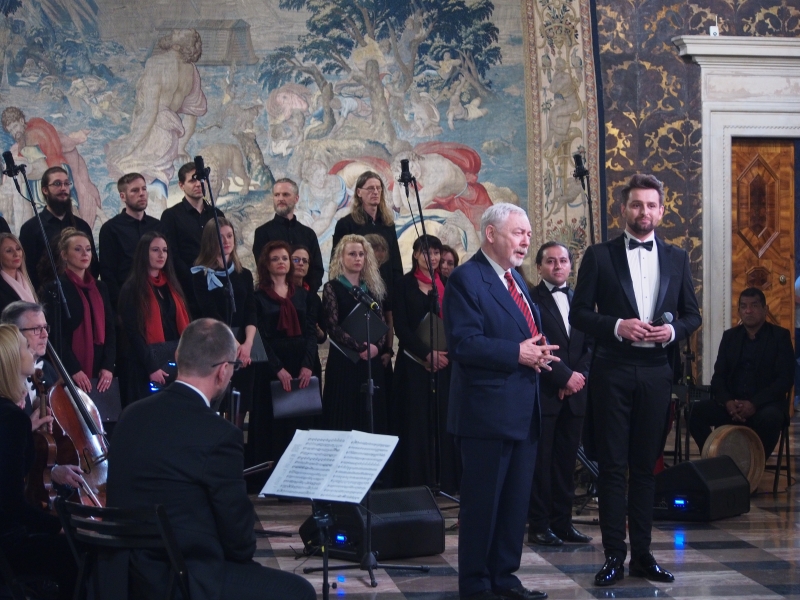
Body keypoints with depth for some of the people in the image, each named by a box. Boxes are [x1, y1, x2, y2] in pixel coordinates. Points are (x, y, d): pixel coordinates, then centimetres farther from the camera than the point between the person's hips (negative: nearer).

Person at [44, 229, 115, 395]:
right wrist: (74, 369, -17)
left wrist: (108, 366, -3)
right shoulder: (56, 289, -2)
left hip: (100, 371, 5)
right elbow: (56, 334, -9)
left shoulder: (100, 288, 14)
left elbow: (110, 329, 9)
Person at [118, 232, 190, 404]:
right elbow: (134, 333, -10)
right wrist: (152, 367, -17)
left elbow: (183, 324, 15)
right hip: (147, 367, -5)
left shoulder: (172, 285, 14)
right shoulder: (132, 289, -5)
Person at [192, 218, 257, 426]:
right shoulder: (201, 275, 0)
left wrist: (247, 344, -12)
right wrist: (233, 345, -17)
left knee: (239, 409, 3)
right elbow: (211, 315, -9)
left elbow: (251, 313, 5)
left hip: (243, 352, 4)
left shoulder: (244, 275, 13)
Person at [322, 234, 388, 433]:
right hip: (344, 361, -5)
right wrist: (360, 347, -15)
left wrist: (376, 346, -8)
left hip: (371, 361, 5)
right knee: (344, 419, -4)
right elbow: (332, 327, -9)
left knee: (371, 418, 3)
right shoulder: (332, 287, -1)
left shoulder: (372, 287, 13)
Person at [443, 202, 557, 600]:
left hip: (523, 411, 9)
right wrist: (518, 353, -21)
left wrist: (538, 351, 1)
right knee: (482, 501, -1)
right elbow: (463, 344, -21)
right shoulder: (466, 279, -12)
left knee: (516, 500, 14)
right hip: (488, 411, -9)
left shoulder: (514, 279, 17)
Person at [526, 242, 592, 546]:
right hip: (543, 393, -5)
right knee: (541, 461, -1)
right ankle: (539, 524, 4)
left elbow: (590, 345, 10)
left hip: (573, 394, 5)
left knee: (566, 461, 7)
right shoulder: (530, 299, -3)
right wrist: (564, 376, -13)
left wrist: (579, 375, -5)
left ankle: (562, 521, 13)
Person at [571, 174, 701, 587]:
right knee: (613, 466, 0)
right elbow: (579, 314, -1)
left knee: (645, 466, 8)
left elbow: (692, 315, 12)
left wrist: (672, 331, -9)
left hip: (655, 372, 3)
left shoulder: (677, 259, 10)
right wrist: (616, 326, -17)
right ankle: (614, 554, 5)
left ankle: (642, 553, 15)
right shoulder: (599, 256, 1)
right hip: (612, 372, -2)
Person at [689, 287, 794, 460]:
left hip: (765, 404, -3)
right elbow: (718, 376, 9)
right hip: (732, 402, 3)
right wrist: (727, 402, -14)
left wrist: (754, 404, -20)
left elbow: (785, 379, -7)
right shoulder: (730, 336, 14)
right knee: (696, 411, -23)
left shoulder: (780, 336, 2)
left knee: (770, 418, -37)